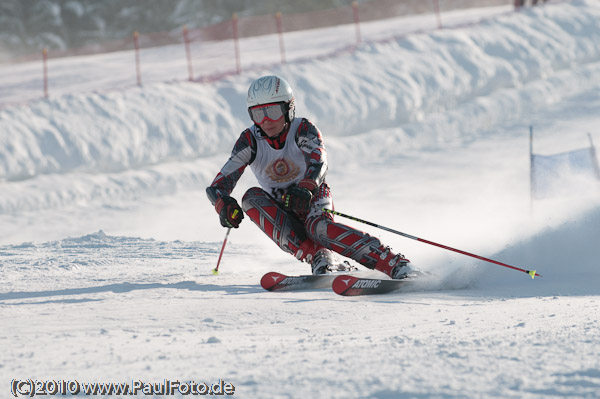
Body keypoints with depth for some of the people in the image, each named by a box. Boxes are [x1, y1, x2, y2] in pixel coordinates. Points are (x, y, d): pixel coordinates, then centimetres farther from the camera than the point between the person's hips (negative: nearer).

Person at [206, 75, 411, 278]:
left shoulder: (303, 129, -14)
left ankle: (396, 264, -47)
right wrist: (224, 205, -37)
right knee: (252, 197, -26)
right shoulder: (250, 140, -9)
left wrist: (305, 188, -54)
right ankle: (317, 256, -36)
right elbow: (216, 187, -14)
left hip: (312, 202, -4)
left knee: (318, 226, -37)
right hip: (280, 214, 4)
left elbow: (319, 162, -32)